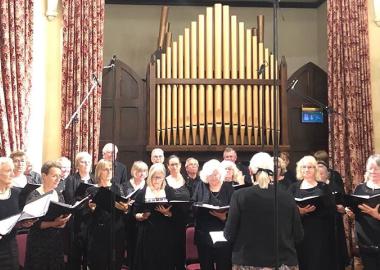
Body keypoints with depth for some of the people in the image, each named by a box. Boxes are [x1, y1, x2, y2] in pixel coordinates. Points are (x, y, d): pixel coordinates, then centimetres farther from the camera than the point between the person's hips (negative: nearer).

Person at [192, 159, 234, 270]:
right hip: (203, 235, 2)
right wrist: (201, 207, -16)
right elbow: (192, 207, 4)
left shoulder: (228, 188, 1)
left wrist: (224, 217, -21)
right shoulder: (201, 187, 8)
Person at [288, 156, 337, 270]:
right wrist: (300, 211, -20)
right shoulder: (294, 187, 7)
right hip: (301, 233, 0)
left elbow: (332, 209, -1)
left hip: (321, 233, 0)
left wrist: (315, 209, -16)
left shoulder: (324, 187, 8)